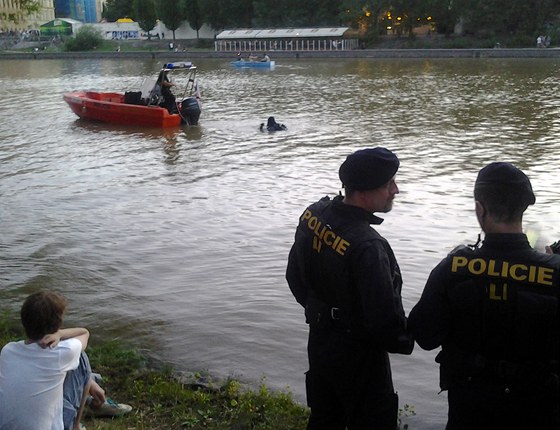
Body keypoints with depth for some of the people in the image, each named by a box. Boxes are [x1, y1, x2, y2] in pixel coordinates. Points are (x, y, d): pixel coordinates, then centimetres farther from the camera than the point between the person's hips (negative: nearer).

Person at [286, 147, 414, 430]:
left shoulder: (313, 215, -8)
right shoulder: (367, 247, -32)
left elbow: (295, 274, 6)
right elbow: (385, 321, -27)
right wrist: (406, 342, -6)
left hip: (319, 342, 8)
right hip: (358, 355, -8)